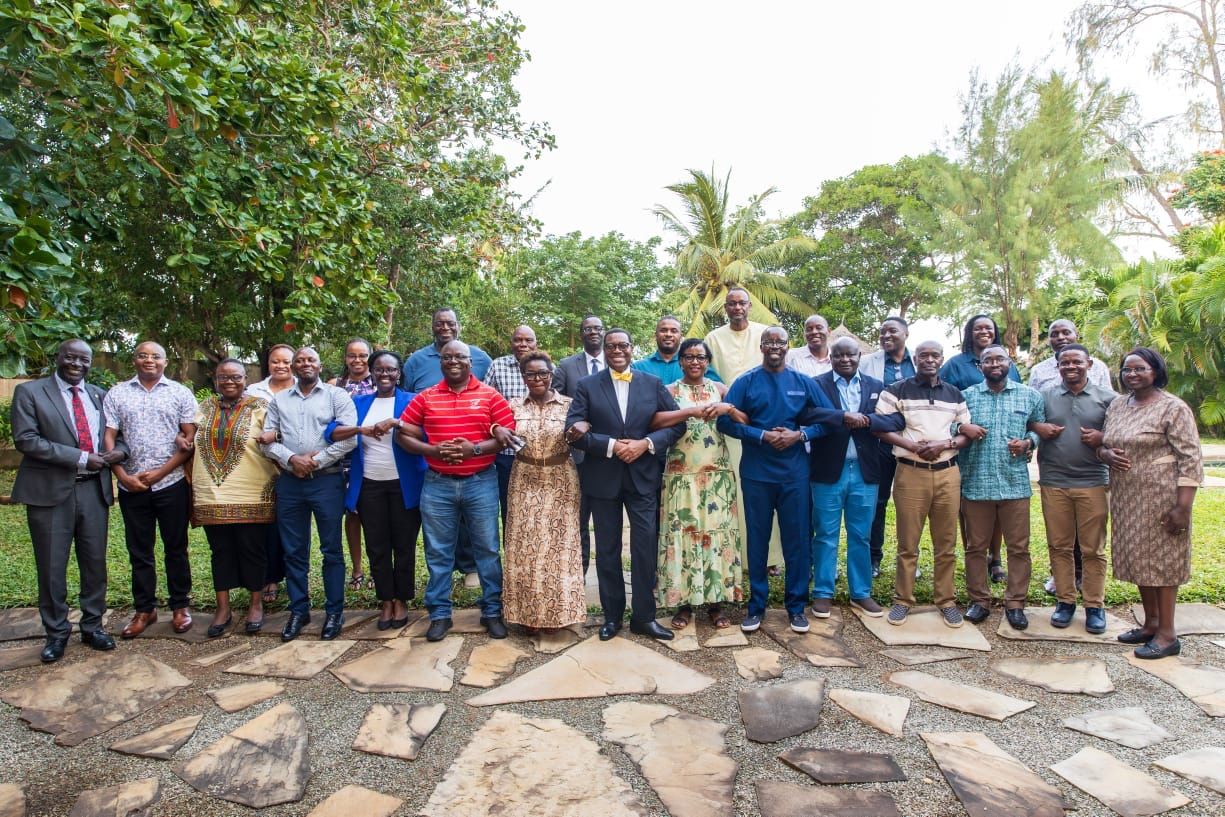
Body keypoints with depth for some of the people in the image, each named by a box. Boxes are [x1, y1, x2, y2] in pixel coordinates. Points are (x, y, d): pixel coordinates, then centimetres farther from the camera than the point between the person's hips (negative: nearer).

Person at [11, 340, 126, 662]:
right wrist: (80, 458, -17)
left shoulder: (99, 395, 11)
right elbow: (25, 439, -11)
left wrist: (120, 449, -6)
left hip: (94, 489, 3)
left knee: (95, 562, 10)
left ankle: (93, 625, 25)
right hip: (51, 490, -3)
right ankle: (56, 633, 21)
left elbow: (118, 431, 19)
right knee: (52, 566, 6)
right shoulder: (29, 392, -1)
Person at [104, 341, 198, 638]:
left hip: (171, 484, -2)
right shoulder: (117, 394, 7)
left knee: (176, 548, 7)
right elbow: (108, 438, 3)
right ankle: (144, 609, 22)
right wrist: (123, 476, -8)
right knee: (139, 551, 10)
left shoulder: (180, 393, 2)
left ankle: (180, 606, 19)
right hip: (131, 487, 2)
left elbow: (191, 438, -3)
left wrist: (160, 472, -10)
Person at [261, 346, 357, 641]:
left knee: (331, 549, 2)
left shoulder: (337, 395, 1)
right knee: (294, 551, 10)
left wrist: (315, 460, -11)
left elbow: (349, 438, -9)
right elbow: (267, 440, 6)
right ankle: (298, 610, 23)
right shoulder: (279, 399, 13)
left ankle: (334, 611, 13)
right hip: (289, 482, 4)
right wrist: (292, 459, -10)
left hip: (327, 481, -4)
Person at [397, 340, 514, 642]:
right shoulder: (425, 397, 4)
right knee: (438, 552, 9)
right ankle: (440, 614, 22)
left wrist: (474, 449, -17)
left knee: (487, 549, 7)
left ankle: (492, 611, 21)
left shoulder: (490, 396, 0)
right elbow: (403, 436, 5)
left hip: (481, 483, -1)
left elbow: (507, 436, -3)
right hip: (437, 484, 1)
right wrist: (433, 450, -12)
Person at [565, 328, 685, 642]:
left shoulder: (653, 384, 4)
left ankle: (644, 616, 17)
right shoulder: (587, 386, 0)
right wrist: (611, 445, -18)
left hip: (643, 477, 0)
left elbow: (677, 423, 0)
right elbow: (573, 432, -8)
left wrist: (646, 443, -15)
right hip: (603, 478, 0)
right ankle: (612, 615, 24)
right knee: (607, 550, 10)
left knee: (645, 548, 2)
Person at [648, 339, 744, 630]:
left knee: (718, 532, 2)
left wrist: (728, 408, -15)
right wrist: (690, 411, -21)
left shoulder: (720, 388, 10)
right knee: (683, 533, -1)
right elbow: (654, 422, -15)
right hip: (682, 475, -1)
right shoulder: (670, 390, 4)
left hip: (717, 475, 2)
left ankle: (717, 602, 13)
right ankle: (684, 603, 10)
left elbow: (748, 422, 2)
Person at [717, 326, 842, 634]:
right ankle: (756, 605, 19)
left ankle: (797, 605, 20)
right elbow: (725, 421, -7)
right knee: (757, 539, 7)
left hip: (795, 473, 1)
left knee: (798, 540, 6)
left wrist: (799, 435, -12)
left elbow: (829, 418, 4)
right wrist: (763, 436, -15)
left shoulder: (804, 383, 5)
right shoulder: (745, 382, 0)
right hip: (756, 473, -1)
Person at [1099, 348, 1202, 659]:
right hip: (1126, 497, 7)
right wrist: (1106, 453, -6)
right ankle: (1150, 623, 28)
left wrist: (1183, 507, -18)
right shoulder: (1117, 406, 10)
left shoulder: (1173, 408, -10)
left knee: (1161, 559, 1)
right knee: (1138, 559, 14)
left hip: (1160, 496, -7)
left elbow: (1190, 460, -13)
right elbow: (1103, 445, 19)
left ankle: (1167, 634, 12)